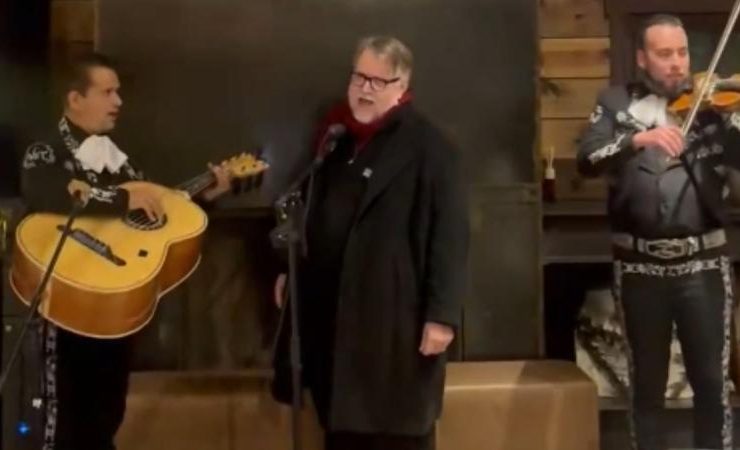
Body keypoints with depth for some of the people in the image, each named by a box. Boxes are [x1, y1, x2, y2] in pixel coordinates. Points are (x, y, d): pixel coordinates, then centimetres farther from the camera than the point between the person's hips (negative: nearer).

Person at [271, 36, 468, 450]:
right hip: (335, 309, 7)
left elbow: (450, 232, -16)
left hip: (396, 314, -7)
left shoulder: (427, 145, -11)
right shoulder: (338, 136, 12)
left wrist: (442, 314, -19)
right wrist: (292, 271, 22)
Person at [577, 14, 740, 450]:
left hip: (703, 261, 0)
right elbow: (588, 161, -11)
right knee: (647, 381, 11)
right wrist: (638, 139, -27)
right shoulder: (617, 102, 4)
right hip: (640, 263, 0)